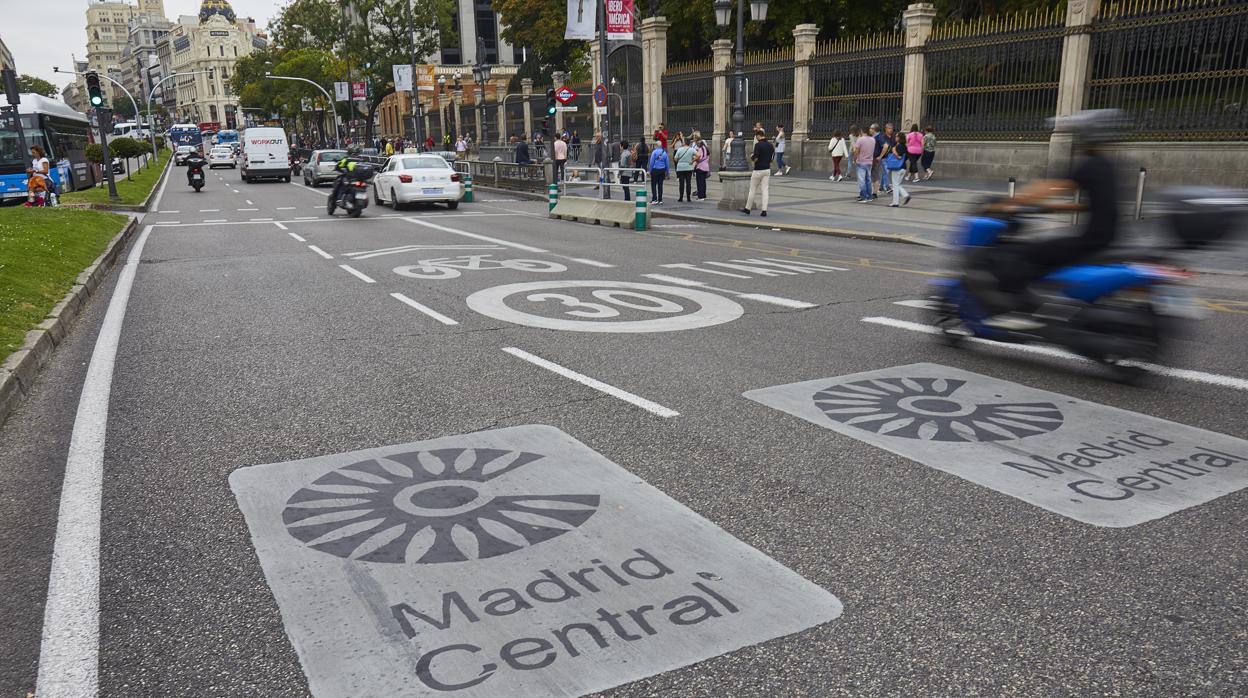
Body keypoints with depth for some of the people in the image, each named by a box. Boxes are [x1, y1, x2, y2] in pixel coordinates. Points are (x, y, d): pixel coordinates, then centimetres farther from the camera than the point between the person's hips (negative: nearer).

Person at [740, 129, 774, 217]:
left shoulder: (758, 145, -15)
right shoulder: (770, 145, 6)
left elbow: (755, 158, -20)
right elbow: (772, 158, 11)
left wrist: (751, 156, 0)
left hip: (758, 170, -6)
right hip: (767, 169, 6)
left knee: (752, 190, 6)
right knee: (765, 190, 3)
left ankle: (747, 209, 17)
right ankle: (764, 211, -4)